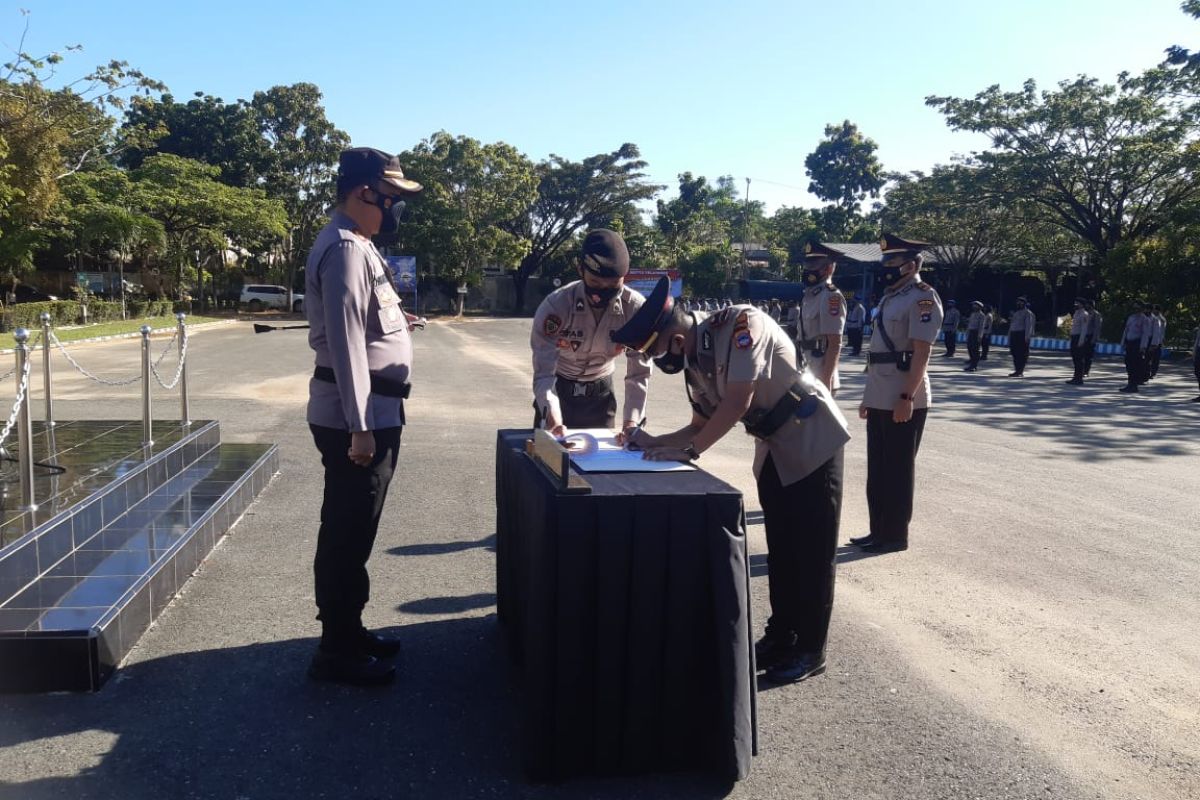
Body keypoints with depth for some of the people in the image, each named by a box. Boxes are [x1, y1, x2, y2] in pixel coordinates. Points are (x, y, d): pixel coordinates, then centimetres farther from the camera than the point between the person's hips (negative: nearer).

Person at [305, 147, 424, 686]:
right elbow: (345, 341, -23)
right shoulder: (345, 249, -17)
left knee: (352, 533, 19)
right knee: (347, 535, 0)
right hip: (357, 417, -10)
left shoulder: (356, 244, 16)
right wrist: (359, 428, -24)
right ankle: (337, 653, 13)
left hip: (373, 412, 10)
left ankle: (348, 632, 33)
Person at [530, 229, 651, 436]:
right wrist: (554, 422, -49)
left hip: (601, 391, 2)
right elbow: (543, 374, -33)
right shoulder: (555, 306, -30)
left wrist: (631, 422, -33)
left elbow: (639, 372, -19)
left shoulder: (635, 309, -24)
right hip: (558, 389, -2)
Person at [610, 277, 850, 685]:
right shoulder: (694, 362, -3)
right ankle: (781, 635, 29)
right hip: (772, 449, 8)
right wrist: (655, 443, -6)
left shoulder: (741, 325, -26)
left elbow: (737, 403, -31)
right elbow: (703, 424, 8)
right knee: (780, 547, 15)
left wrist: (688, 451, -26)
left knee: (812, 549, 2)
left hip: (813, 440, -7)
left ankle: (810, 650, 14)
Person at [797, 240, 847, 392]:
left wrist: (826, 381, -23)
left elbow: (835, 344, -20)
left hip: (820, 378, -9)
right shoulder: (810, 295, 14)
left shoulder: (831, 297, -14)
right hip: (808, 376, 9)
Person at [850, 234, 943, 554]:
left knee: (898, 469, -1)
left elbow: (921, 352, -18)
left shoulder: (922, 298, -11)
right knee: (878, 467, 13)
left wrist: (907, 397, -23)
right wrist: (868, 395, 20)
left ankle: (896, 535, 9)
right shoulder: (890, 297, 17)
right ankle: (879, 530, 23)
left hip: (903, 400, -9)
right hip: (880, 399, 9)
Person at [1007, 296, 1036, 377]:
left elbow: (1028, 326, -11)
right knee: (1015, 353, 6)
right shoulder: (1016, 313, 22)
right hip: (1014, 334, 8)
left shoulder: (1027, 313, -2)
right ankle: (1017, 370, 11)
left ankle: (1020, 371, -8)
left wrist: (1027, 337, -19)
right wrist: (1009, 336, 18)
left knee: (1021, 354, -8)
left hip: (1022, 335, -8)